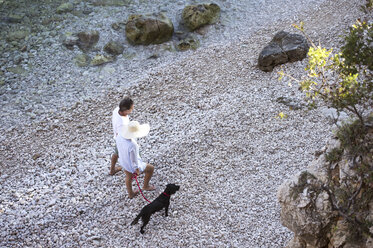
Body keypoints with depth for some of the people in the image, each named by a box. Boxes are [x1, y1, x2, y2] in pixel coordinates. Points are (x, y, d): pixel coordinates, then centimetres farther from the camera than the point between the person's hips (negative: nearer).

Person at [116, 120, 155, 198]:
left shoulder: (120, 136, -22)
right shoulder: (132, 145, -43)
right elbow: (134, 159, -28)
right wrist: (137, 170, -11)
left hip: (123, 161, 6)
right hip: (131, 165, -6)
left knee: (129, 177, 33)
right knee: (151, 168, 22)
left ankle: (131, 194, 58)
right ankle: (145, 186, 44)